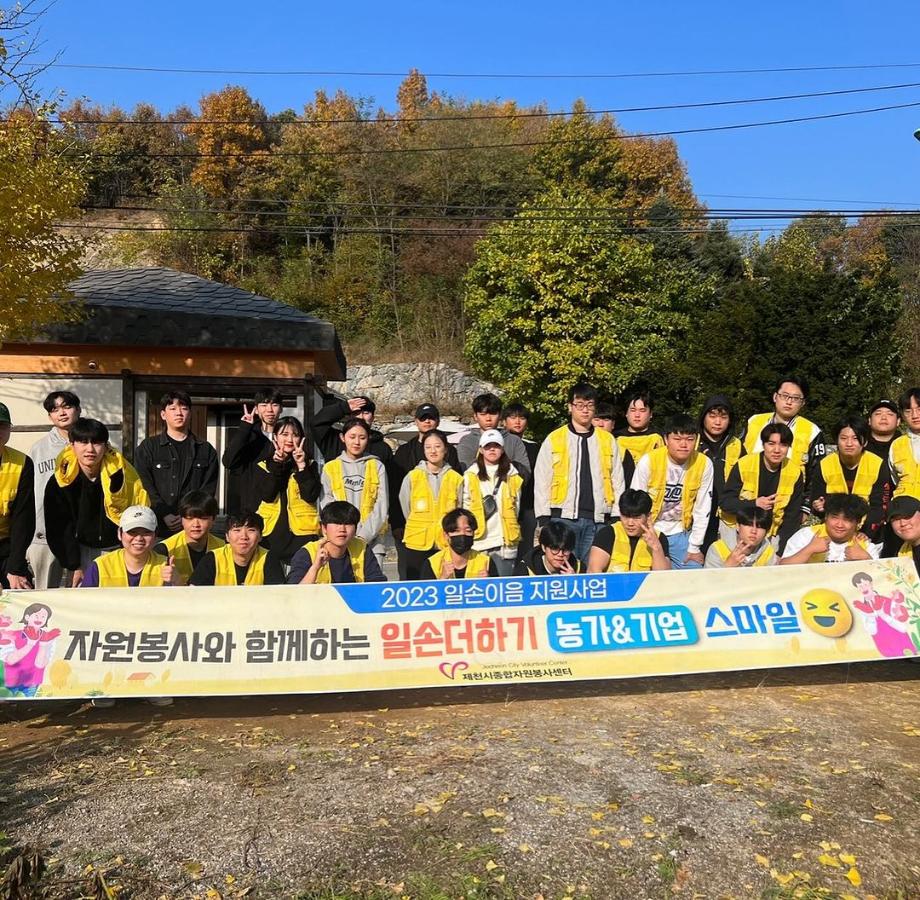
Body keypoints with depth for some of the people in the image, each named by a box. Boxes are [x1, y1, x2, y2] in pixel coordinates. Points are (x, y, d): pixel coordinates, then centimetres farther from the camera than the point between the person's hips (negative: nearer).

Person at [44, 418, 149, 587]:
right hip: (83, 552, 1)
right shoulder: (58, 483, -9)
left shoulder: (121, 473, -15)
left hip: (119, 549, -1)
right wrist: (74, 567, -5)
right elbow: (58, 529, -2)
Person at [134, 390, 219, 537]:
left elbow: (208, 489, 4)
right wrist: (165, 515, -13)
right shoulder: (147, 448, 10)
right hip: (157, 527, 0)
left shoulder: (206, 450, 12)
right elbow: (146, 487, 0)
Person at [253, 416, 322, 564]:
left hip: (302, 531, -1)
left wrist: (301, 466, -12)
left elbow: (311, 497, -8)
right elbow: (267, 496, -7)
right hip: (270, 531, 1)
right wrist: (277, 466, -10)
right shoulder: (263, 466, 9)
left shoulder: (309, 464, 7)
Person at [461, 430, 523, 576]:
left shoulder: (511, 475, 8)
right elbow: (465, 506, 6)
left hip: (505, 541, 1)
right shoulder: (470, 475, 5)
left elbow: (516, 506, 10)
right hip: (478, 540, 0)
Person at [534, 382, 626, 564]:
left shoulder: (608, 440, 12)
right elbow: (542, 481, 3)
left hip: (598, 519, 2)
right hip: (564, 518, -2)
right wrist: (543, 518, -3)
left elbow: (618, 480, 12)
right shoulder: (554, 439, 5)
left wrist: (617, 517, 5)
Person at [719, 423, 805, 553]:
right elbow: (724, 502, -12)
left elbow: (792, 517, -1)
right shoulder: (743, 465, -16)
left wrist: (781, 552, -6)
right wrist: (754, 504, -29)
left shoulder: (795, 473, -8)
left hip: (770, 531, 2)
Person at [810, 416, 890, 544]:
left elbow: (880, 508, -8)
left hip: (869, 535, -1)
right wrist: (820, 508, -24)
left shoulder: (879, 466, -7)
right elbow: (815, 505, -1)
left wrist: (864, 533, -23)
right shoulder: (823, 466, -4)